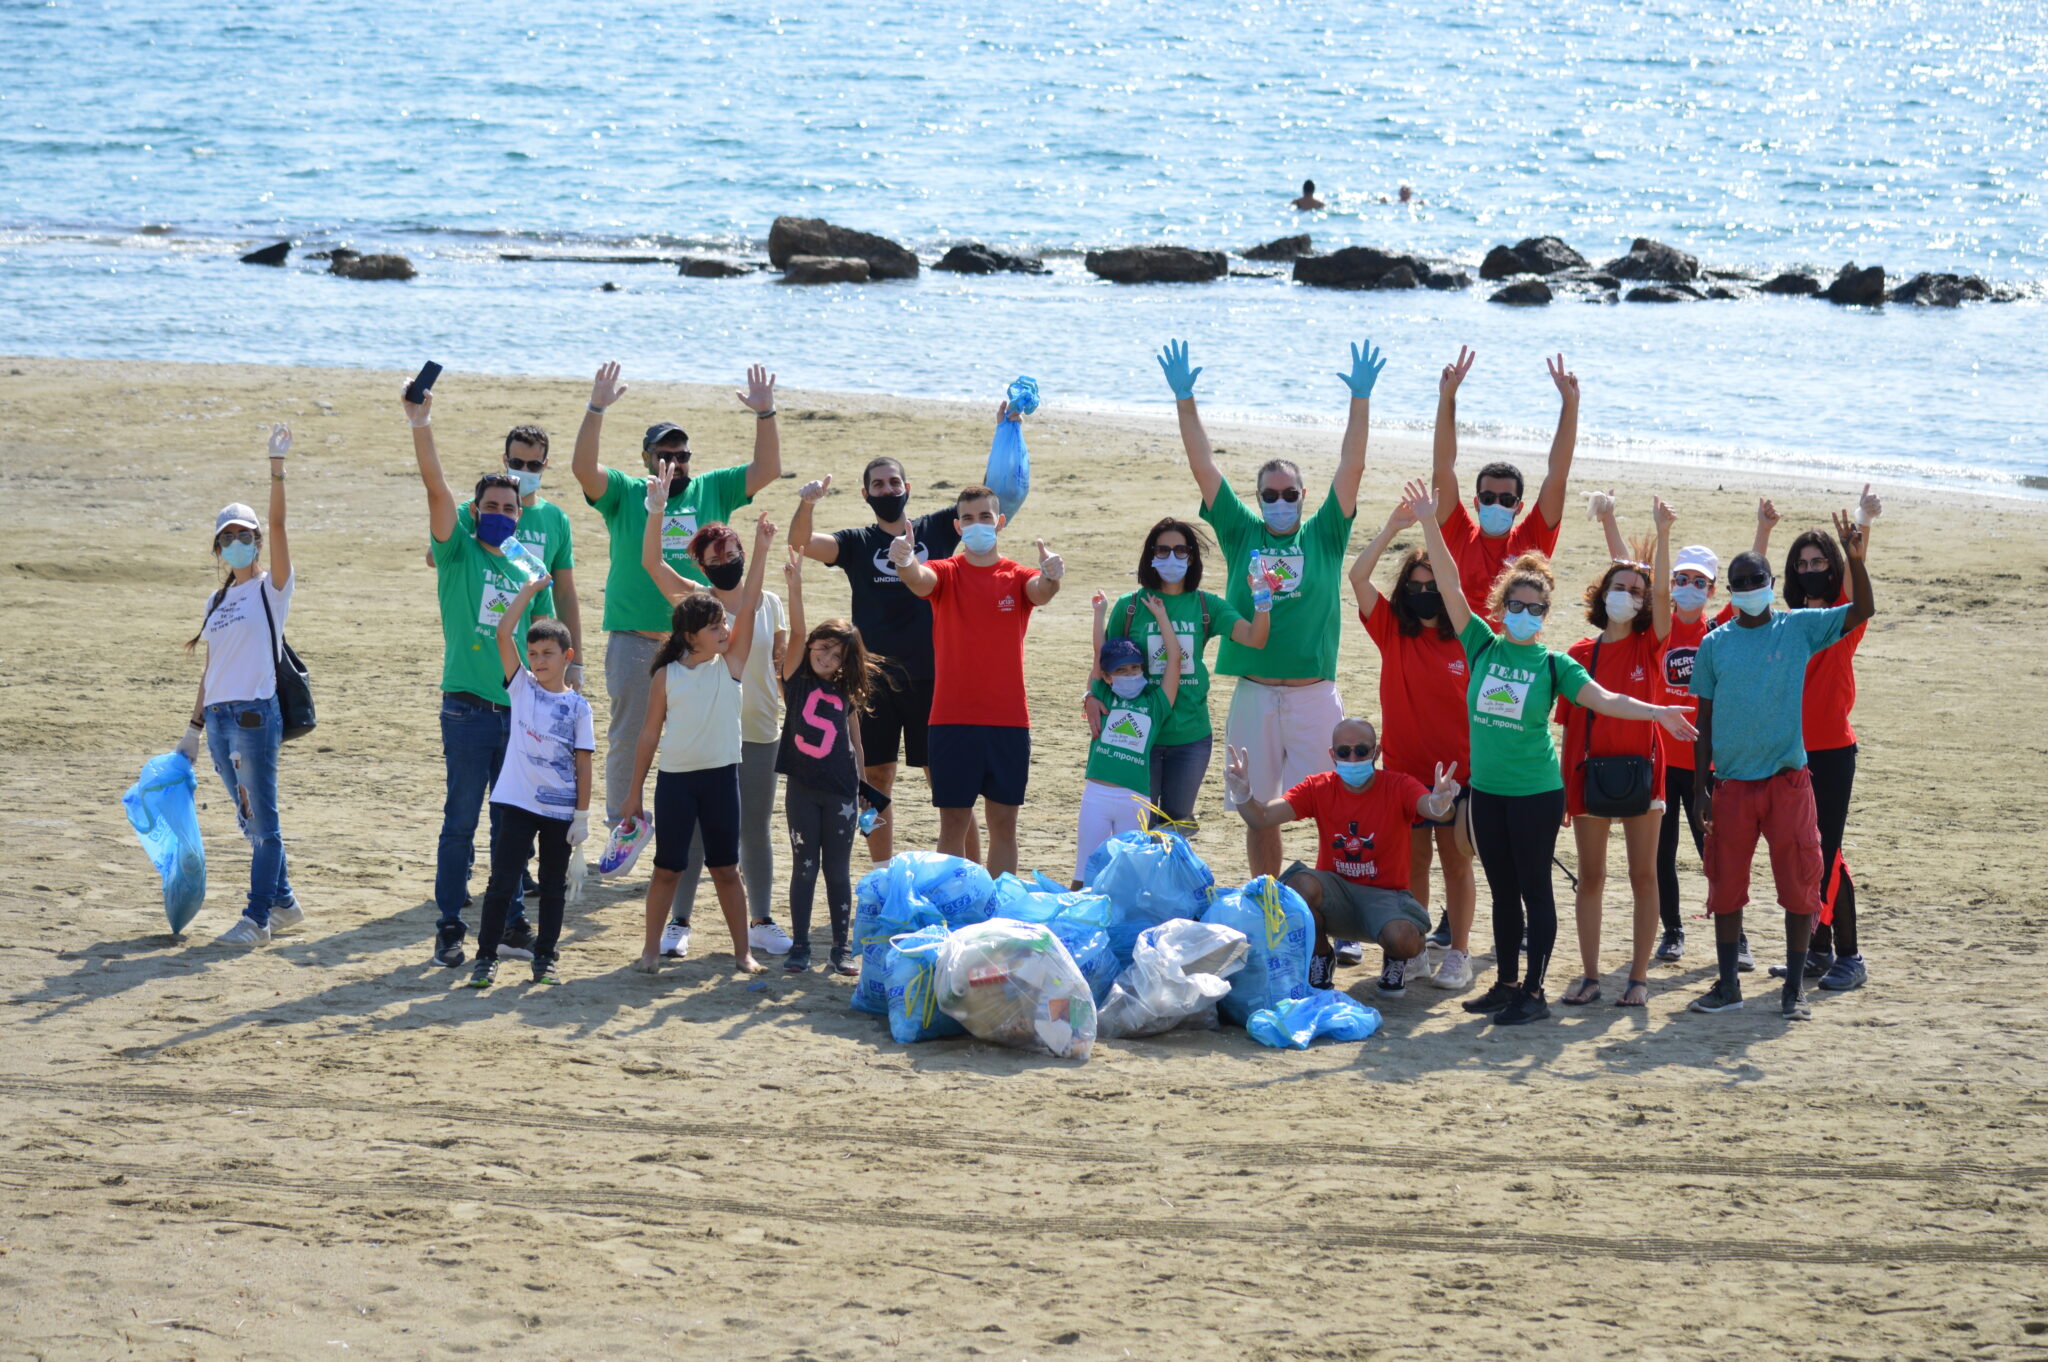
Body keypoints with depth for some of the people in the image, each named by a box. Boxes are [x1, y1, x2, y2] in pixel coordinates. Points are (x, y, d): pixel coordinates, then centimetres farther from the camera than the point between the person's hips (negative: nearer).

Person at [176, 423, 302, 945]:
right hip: (218, 717, 7)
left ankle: (257, 917, 1)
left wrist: (277, 466, -25)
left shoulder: (272, 588, -2)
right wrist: (195, 726, 17)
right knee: (248, 819, 12)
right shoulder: (217, 601, 16)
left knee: (262, 819, -3)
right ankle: (283, 902, 23)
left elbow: (278, 525, -16)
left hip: (256, 714, -7)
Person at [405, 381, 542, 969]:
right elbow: (436, 487, -13)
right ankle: (449, 928, 5)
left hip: (519, 714, 4)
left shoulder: (526, 574, 13)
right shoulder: (458, 553, 1)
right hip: (469, 710, -4)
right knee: (460, 821, -1)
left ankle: (512, 925, 17)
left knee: (511, 824, 9)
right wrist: (421, 428, -25)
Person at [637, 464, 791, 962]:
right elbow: (651, 561, -12)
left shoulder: (770, 603, 7)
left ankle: (762, 922, 21)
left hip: (759, 734, 2)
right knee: (694, 829, 2)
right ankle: (678, 924, 9)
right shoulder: (693, 600, -1)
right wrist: (656, 508, -23)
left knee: (755, 830, 11)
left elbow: (783, 663, 11)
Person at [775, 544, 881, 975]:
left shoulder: (846, 693, 5)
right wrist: (795, 585, -26)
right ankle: (800, 945, 9)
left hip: (841, 792, 1)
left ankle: (842, 947, 12)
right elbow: (797, 632, -13)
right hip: (802, 788, -1)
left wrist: (863, 789, 11)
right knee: (804, 867, 3)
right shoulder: (797, 680, 0)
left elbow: (855, 743, 12)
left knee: (838, 870, 6)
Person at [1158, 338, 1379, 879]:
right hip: (1253, 693, 1)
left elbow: (1351, 468, -1)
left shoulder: (1323, 535, 7)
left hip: (1313, 695, -1)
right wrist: (1184, 400, -1)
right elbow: (1204, 468, 5)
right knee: (1259, 812, 7)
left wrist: (1361, 400, -10)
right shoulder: (1242, 532, 9)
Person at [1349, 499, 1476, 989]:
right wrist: (1393, 528, -15)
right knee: (1413, 860, 10)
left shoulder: (1465, 642, -4)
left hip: (1459, 770, -2)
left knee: (1456, 860, 5)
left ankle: (1458, 953, 12)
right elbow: (1358, 576, -10)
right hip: (1405, 767, 2)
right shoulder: (1392, 632, 0)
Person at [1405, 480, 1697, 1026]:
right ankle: (1506, 983, 21)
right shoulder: (1482, 646, 2)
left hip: (1536, 791, -3)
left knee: (1535, 890, 1)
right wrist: (1429, 524, -11)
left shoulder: (1553, 663, -4)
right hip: (1487, 789, 3)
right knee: (1502, 891, 12)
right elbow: (1450, 586, -3)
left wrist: (1657, 712, -26)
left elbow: (1604, 700, -11)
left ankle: (1534, 992, 4)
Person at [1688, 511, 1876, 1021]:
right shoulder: (1714, 644, 4)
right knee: (1726, 887, 5)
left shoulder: (1799, 628, 2)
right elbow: (1705, 722, 7)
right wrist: (1702, 788, 1)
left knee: (1798, 885, 0)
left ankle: (1794, 989, 9)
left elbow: (1862, 612, -7)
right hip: (1731, 783, 1)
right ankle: (1728, 984, 17)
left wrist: (1856, 560, -23)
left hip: (1788, 780, -1)